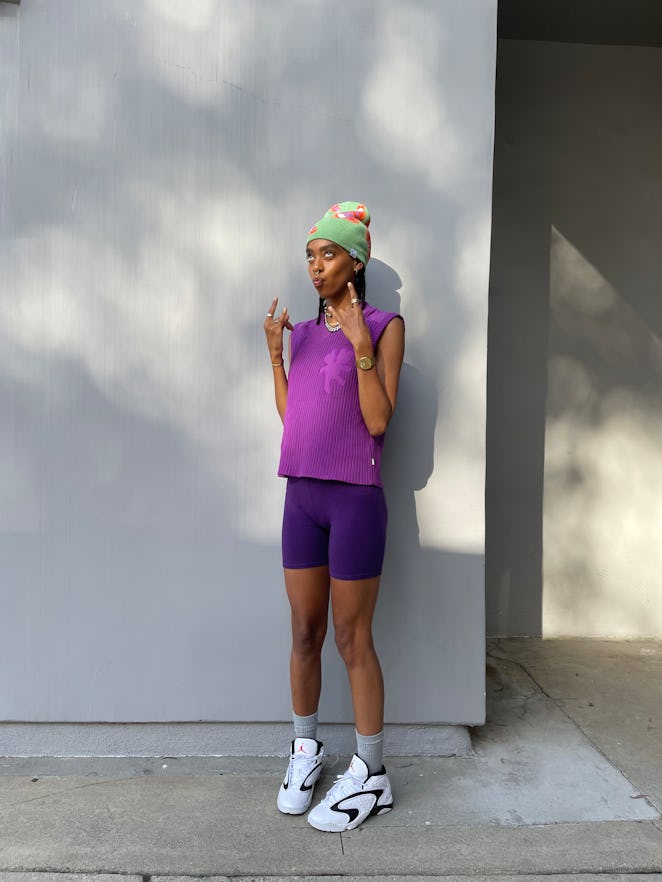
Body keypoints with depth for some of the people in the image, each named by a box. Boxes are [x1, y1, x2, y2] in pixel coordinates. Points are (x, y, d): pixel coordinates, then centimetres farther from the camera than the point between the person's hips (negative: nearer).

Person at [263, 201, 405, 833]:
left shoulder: (382, 326, -3)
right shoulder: (304, 332, 13)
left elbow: (378, 420, -11)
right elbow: (290, 415, 12)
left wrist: (360, 344, -19)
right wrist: (275, 351, 6)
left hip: (354, 498, -5)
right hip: (301, 496, 5)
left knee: (351, 638, 1)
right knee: (304, 632, 12)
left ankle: (371, 775, 17)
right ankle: (305, 749, 30)